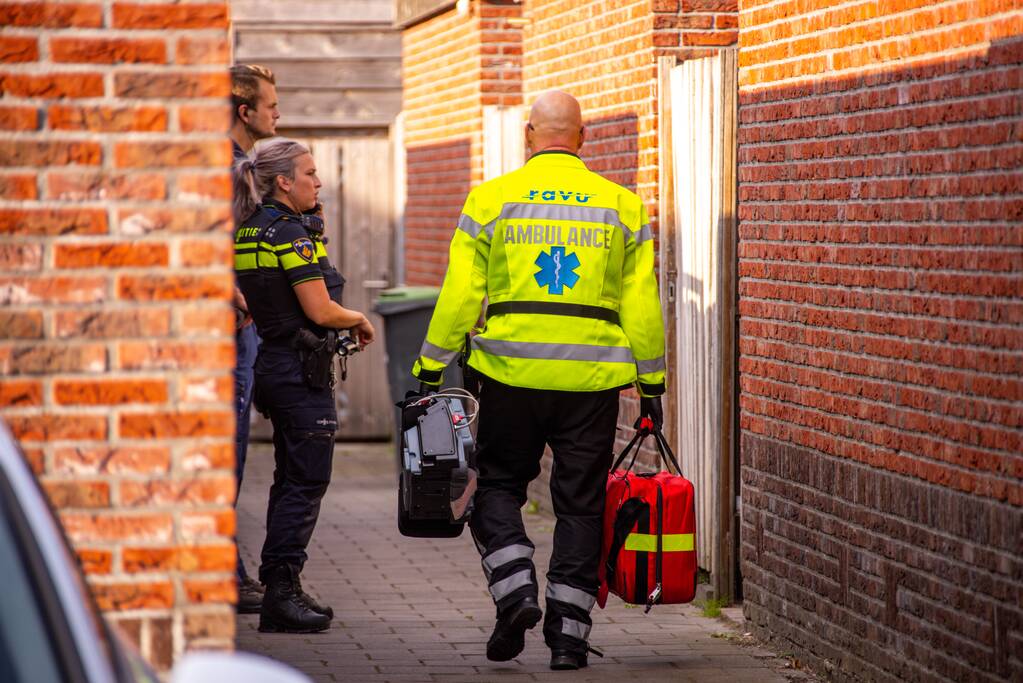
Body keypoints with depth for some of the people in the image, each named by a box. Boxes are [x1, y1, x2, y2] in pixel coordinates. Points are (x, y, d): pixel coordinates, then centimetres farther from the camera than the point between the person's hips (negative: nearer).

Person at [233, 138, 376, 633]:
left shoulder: (250, 232, 11)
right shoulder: (290, 233, -16)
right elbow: (321, 311, -18)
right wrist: (360, 320, 0)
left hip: (272, 364, 9)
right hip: (302, 369, -9)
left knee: (292, 479, 14)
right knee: (306, 481, -6)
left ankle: (282, 591, 18)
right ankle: (280, 591, -7)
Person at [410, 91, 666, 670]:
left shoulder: (491, 200, 2)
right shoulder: (622, 206, 6)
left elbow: (460, 296, 0)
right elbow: (642, 305, 5)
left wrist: (429, 369, 7)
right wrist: (651, 385, 12)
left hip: (512, 373, -1)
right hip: (593, 380, 1)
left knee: (497, 485, 14)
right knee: (580, 504, 8)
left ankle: (515, 589, -6)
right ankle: (569, 632, 7)